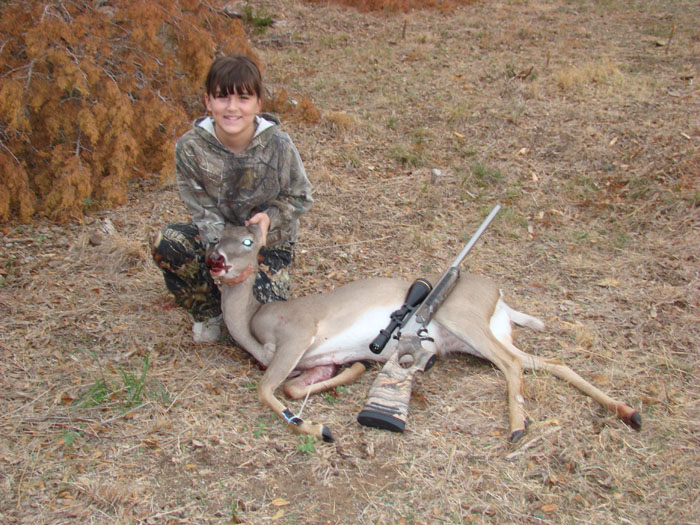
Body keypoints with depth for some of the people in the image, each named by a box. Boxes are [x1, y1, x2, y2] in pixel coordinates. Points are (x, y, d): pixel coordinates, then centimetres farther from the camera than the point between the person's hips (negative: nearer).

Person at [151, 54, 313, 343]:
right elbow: (203, 210, -12)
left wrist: (270, 217, -26)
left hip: (270, 243, -2)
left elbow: (299, 197, -6)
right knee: (165, 244, -27)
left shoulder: (279, 145, -20)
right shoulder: (190, 147, -17)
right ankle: (209, 310, 0)